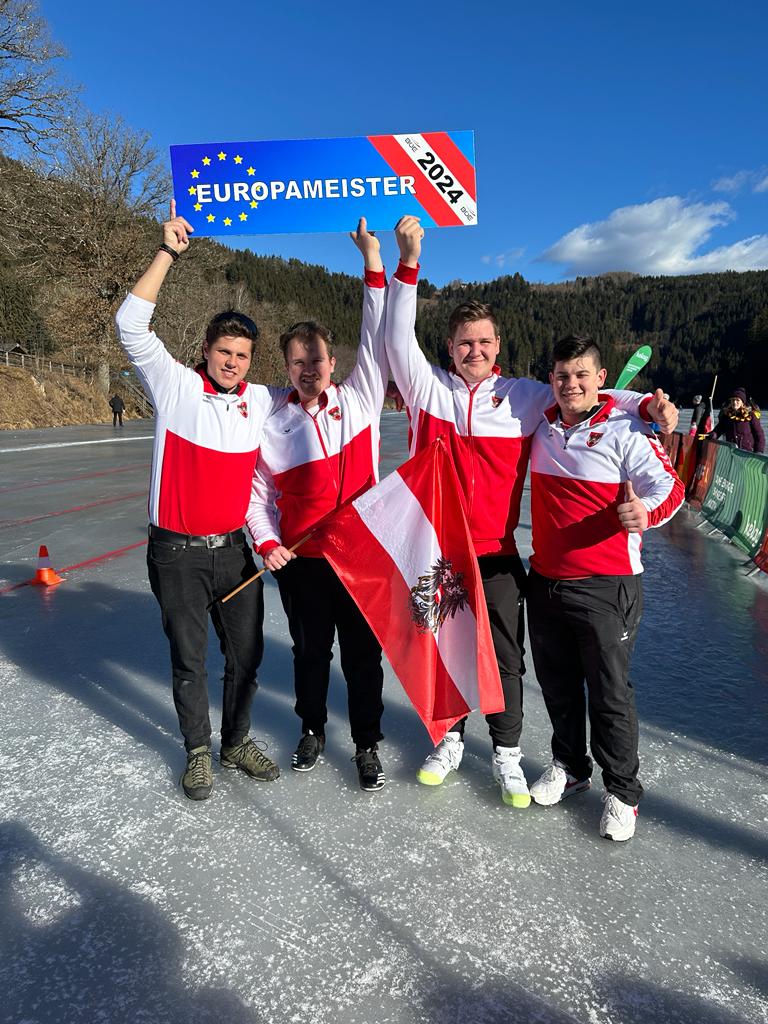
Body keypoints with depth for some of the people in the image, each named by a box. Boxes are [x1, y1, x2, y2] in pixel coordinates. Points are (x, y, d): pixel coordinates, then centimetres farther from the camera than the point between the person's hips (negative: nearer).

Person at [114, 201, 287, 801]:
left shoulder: (261, 402, 4)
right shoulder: (175, 385, -7)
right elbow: (132, 325, -15)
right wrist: (169, 252, -18)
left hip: (233, 548, 4)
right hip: (177, 553, -3)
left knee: (247, 654, 12)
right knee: (189, 660, 10)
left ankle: (238, 742, 35)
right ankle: (198, 752, 31)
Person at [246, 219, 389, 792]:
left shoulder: (360, 400, -3)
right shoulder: (273, 426, -1)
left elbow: (381, 336, -10)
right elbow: (257, 490, 8)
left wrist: (373, 257, -15)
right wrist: (266, 542, -7)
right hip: (300, 559, 1)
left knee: (364, 654, 9)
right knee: (310, 650, 18)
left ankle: (367, 744, 29)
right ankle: (313, 729, 41)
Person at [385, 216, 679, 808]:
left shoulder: (524, 395, 3)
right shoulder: (428, 386, 2)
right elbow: (399, 337, -5)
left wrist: (648, 405, -10)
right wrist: (408, 264, -13)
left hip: (496, 555, 0)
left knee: (505, 657, 9)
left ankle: (507, 754, 29)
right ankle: (451, 740, 36)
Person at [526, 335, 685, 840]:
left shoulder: (625, 430, -10)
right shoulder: (541, 425, 6)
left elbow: (669, 486, -13)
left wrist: (645, 511, -33)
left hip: (605, 587, -5)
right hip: (545, 581, 5)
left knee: (609, 692, 4)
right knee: (557, 684, 17)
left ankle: (623, 791, 25)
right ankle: (569, 766, 39)